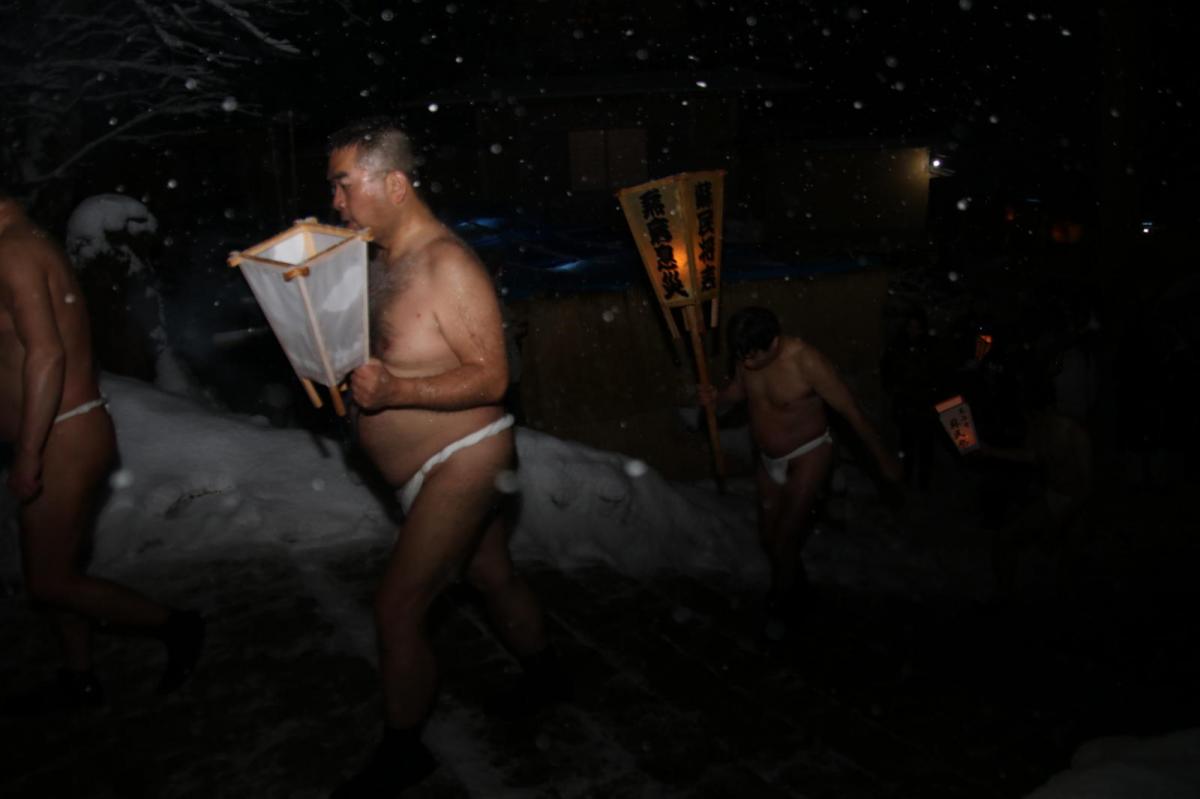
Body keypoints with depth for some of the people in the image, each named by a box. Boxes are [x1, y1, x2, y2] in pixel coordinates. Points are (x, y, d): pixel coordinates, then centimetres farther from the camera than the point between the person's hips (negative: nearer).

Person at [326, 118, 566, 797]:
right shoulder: (387, 261, 7)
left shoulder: (447, 264, -21)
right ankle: (546, 678, 43)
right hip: (443, 466, 9)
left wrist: (394, 392, -32)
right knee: (493, 576, 23)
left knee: (397, 609, -5)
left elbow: (491, 377, -24)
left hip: (461, 462, -9)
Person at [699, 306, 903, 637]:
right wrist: (717, 399, -15)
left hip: (809, 455, -6)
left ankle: (781, 606, 16)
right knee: (769, 537, 15)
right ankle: (796, 586, 43)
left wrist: (883, 458, -13)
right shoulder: (746, 358, -11)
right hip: (769, 459, 6)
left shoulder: (805, 361, -29)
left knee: (784, 540, -10)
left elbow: (851, 410, -21)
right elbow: (738, 389, 9)